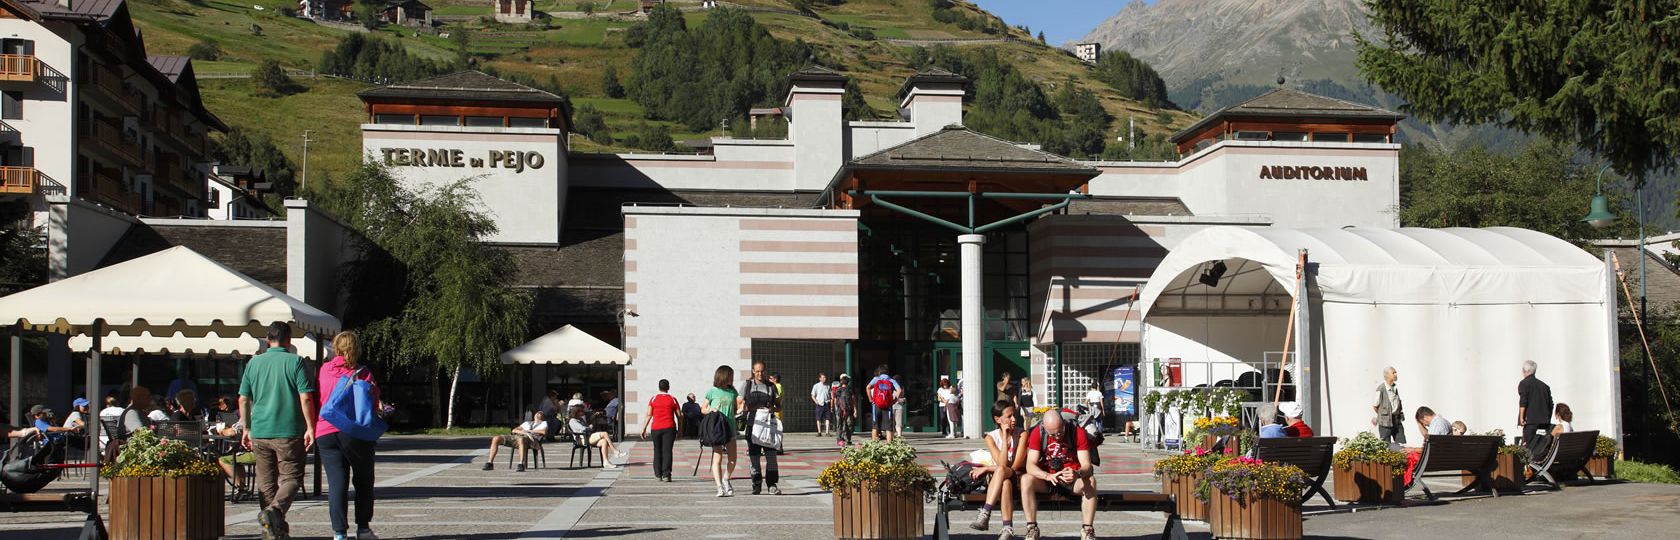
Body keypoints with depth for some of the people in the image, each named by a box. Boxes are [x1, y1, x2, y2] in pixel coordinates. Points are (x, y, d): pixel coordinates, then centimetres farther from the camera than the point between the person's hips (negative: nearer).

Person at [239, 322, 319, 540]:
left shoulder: (253, 363, 8)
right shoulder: (295, 362, -4)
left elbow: (243, 400, 12)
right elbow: (305, 398, -10)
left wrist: (247, 428, 20)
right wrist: (310, 427, -6)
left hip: (260, 432, 4)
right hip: (289, 432, -4)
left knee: (266, 482, 12)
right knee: (290, 477, 2)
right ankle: (275, 510, -23)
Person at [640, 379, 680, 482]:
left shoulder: (654, 399, 4)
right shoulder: (672, 399, 4)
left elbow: (649, 415, -1)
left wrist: (644, 428, 2)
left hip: (656, 428, 1)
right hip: (669, 427, -1)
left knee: (657, 451, 12)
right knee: (667, 451, -2)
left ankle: (658, 475, 12)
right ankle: (666, 475, -9)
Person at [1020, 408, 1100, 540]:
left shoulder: (1078, 433, -12)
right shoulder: (1037, 433, -11)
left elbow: (1087, 465, -17)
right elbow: (1030, 465, -19)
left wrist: (1077, 474, -42)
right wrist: (1048, 476, -40)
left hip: (1072, 480, -1)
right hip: (1046, 479, 1)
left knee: (1090, 481, -32)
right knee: (1026, 480, -30)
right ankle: (1032, 529, -24)